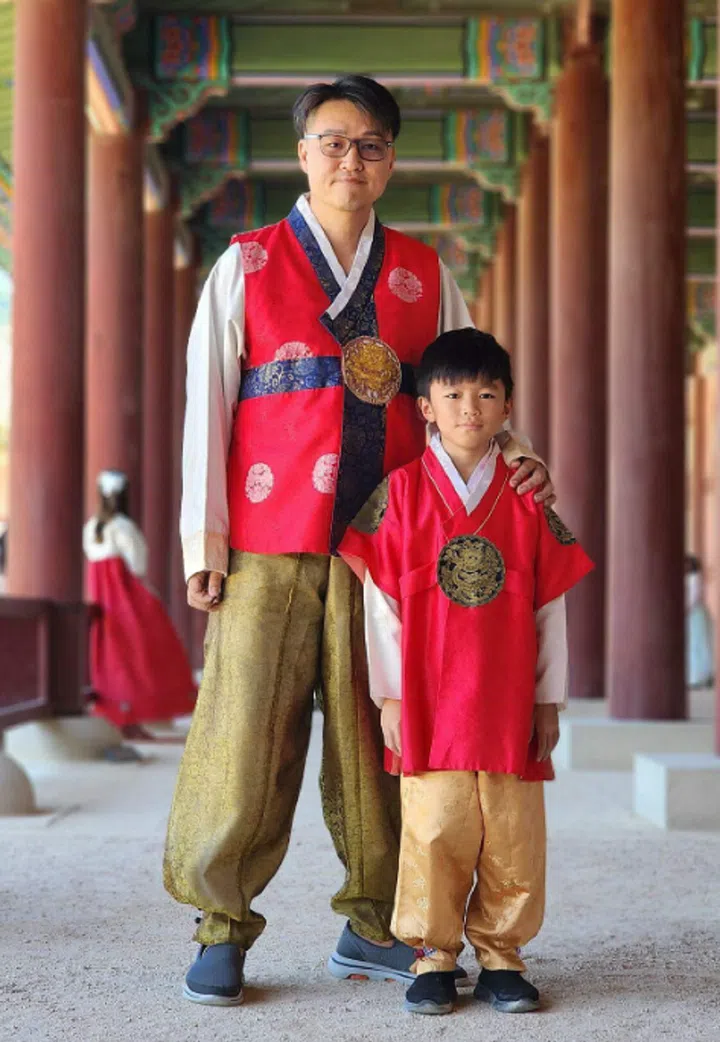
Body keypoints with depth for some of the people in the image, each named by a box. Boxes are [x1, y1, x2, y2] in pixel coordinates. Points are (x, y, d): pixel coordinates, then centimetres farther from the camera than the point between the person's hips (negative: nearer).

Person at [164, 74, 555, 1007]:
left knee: (380, 739, 3)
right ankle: (222, 929, 9)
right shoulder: (248, 266, 9)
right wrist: (203, 539, -3)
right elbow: (206, 403, 4)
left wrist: (507, 460, -4)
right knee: (247, 735, -4)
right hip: (270, 547, -2)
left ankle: (372, 928, 15)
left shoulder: (425, 276, 16)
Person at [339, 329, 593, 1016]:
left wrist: (549, 698, 5)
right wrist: (389, 695, -2)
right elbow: (380, 600, 1)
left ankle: (500, 954, 18)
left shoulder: (528, 498, 6)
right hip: (429, 704, -2)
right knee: (435, 830, 1)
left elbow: (551, 606, 8)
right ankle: (434, 955, 15)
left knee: (513, 836, 4)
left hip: (510, 706, 2)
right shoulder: (400, 492, 1)